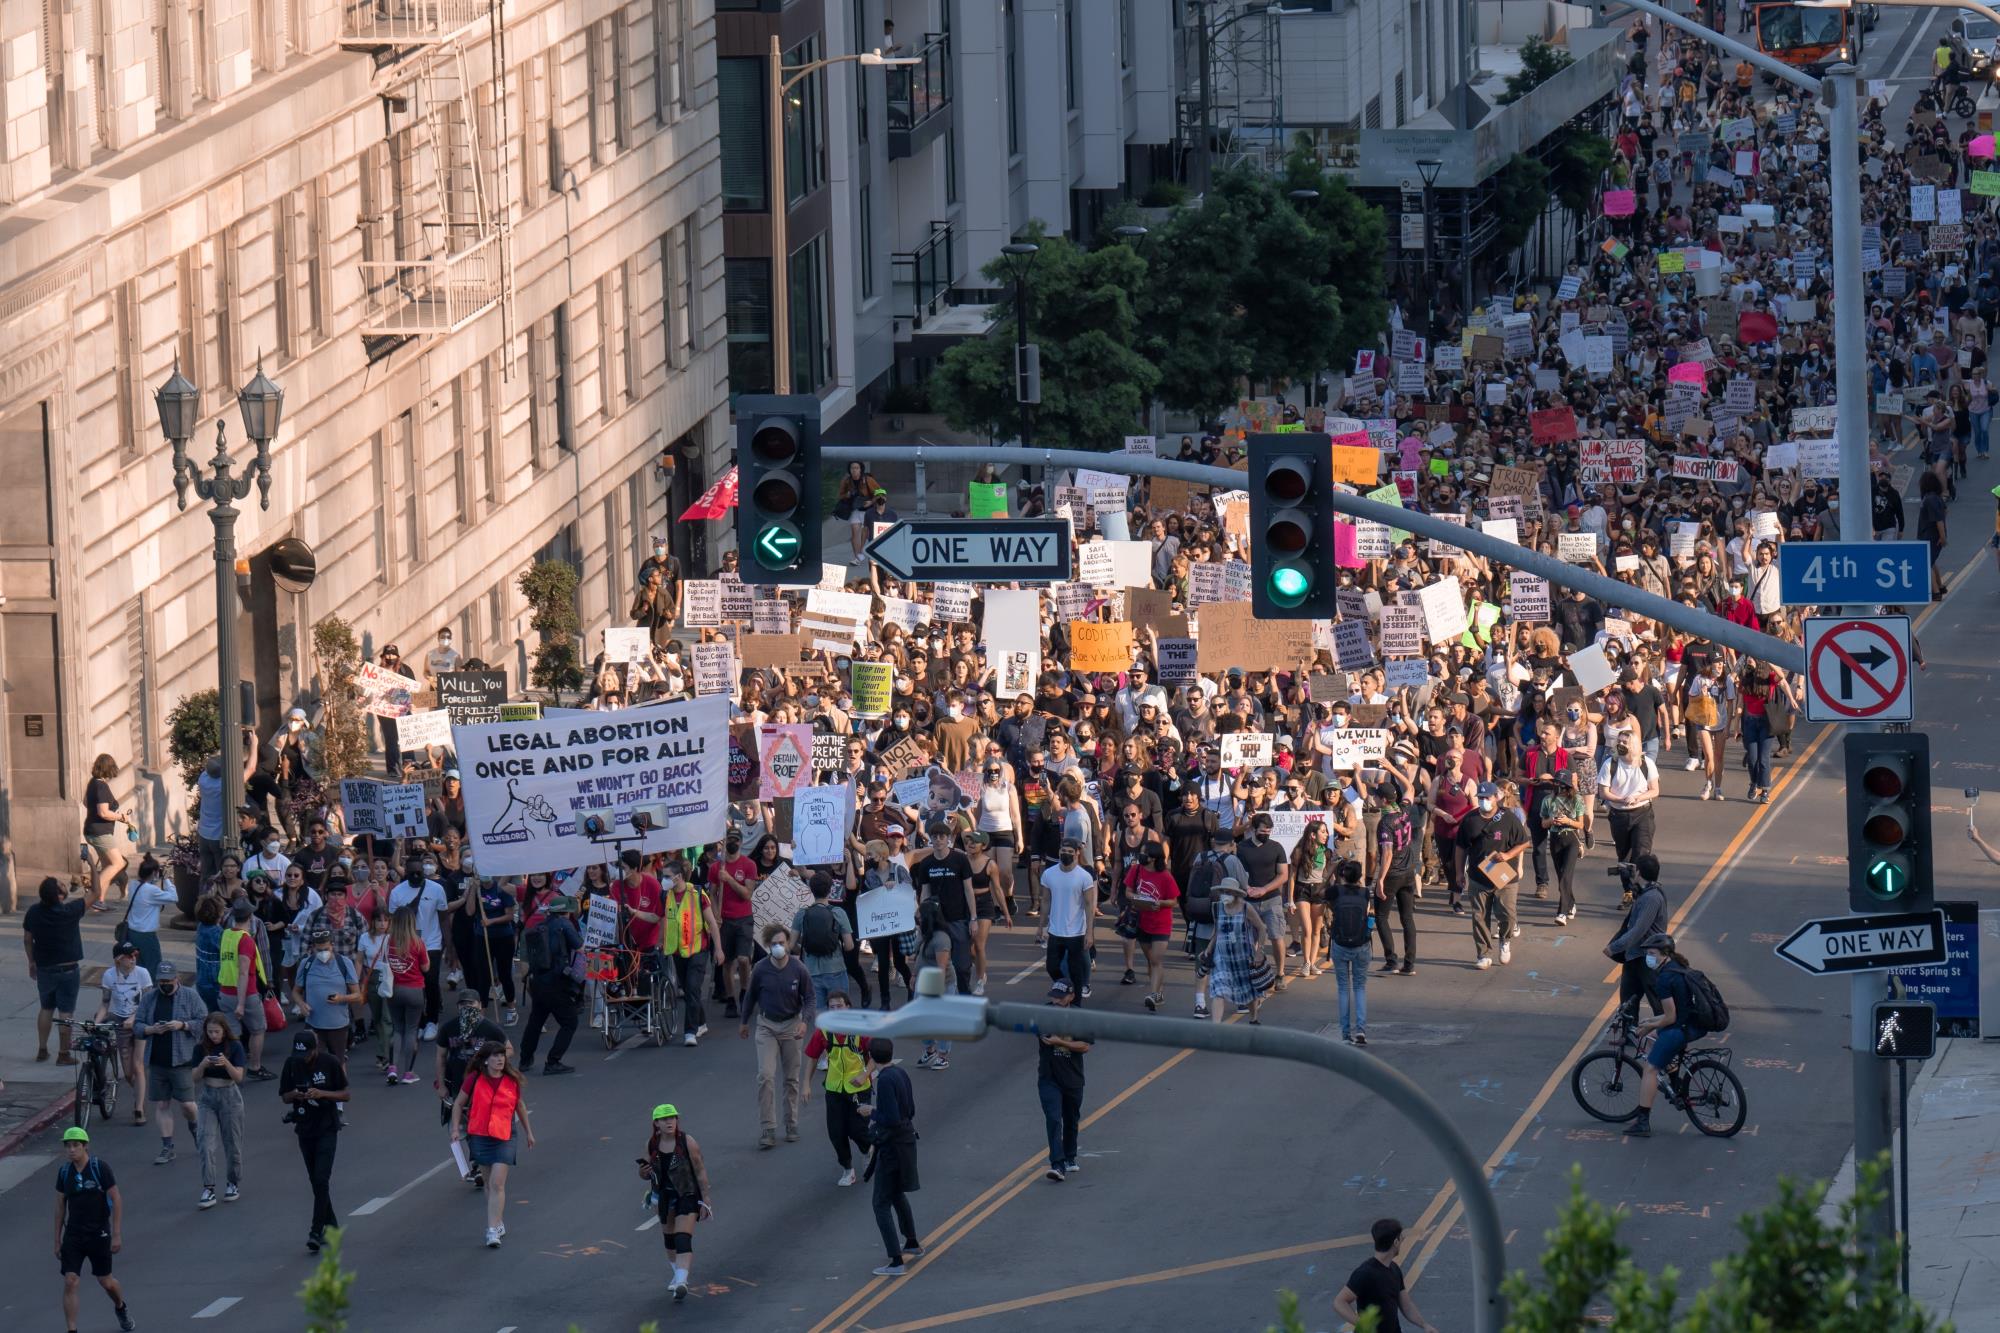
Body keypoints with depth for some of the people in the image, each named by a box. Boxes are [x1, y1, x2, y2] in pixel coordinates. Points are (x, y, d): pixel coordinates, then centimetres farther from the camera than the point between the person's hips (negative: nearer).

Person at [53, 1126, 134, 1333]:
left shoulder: (100, 1167, -12)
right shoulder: (64, 1172, 0)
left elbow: (116, 1200, -9)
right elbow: (60, 1206, 9)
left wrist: (117, 1235, -12)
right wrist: (57, 1241, 9)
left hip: (99, 1234, -3)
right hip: (73, 1235, 3)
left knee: (105, 1282, 11)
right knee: (70, 1283, -10)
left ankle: (121, 1309, 43)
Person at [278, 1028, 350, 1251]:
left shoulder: (330, 1063, -10)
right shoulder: (292, 1064, -1)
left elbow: (345, 1094, -5)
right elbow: (284, 1097, 8)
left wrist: (322, 1094, -22)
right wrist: (295, 1095, -16)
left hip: (327, 1129, -4)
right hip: (305, 1130, 4)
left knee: (321, 1180, -13)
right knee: (316, 1181, 10)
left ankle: (317, 1232, -14)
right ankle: (331, 1225, 25)